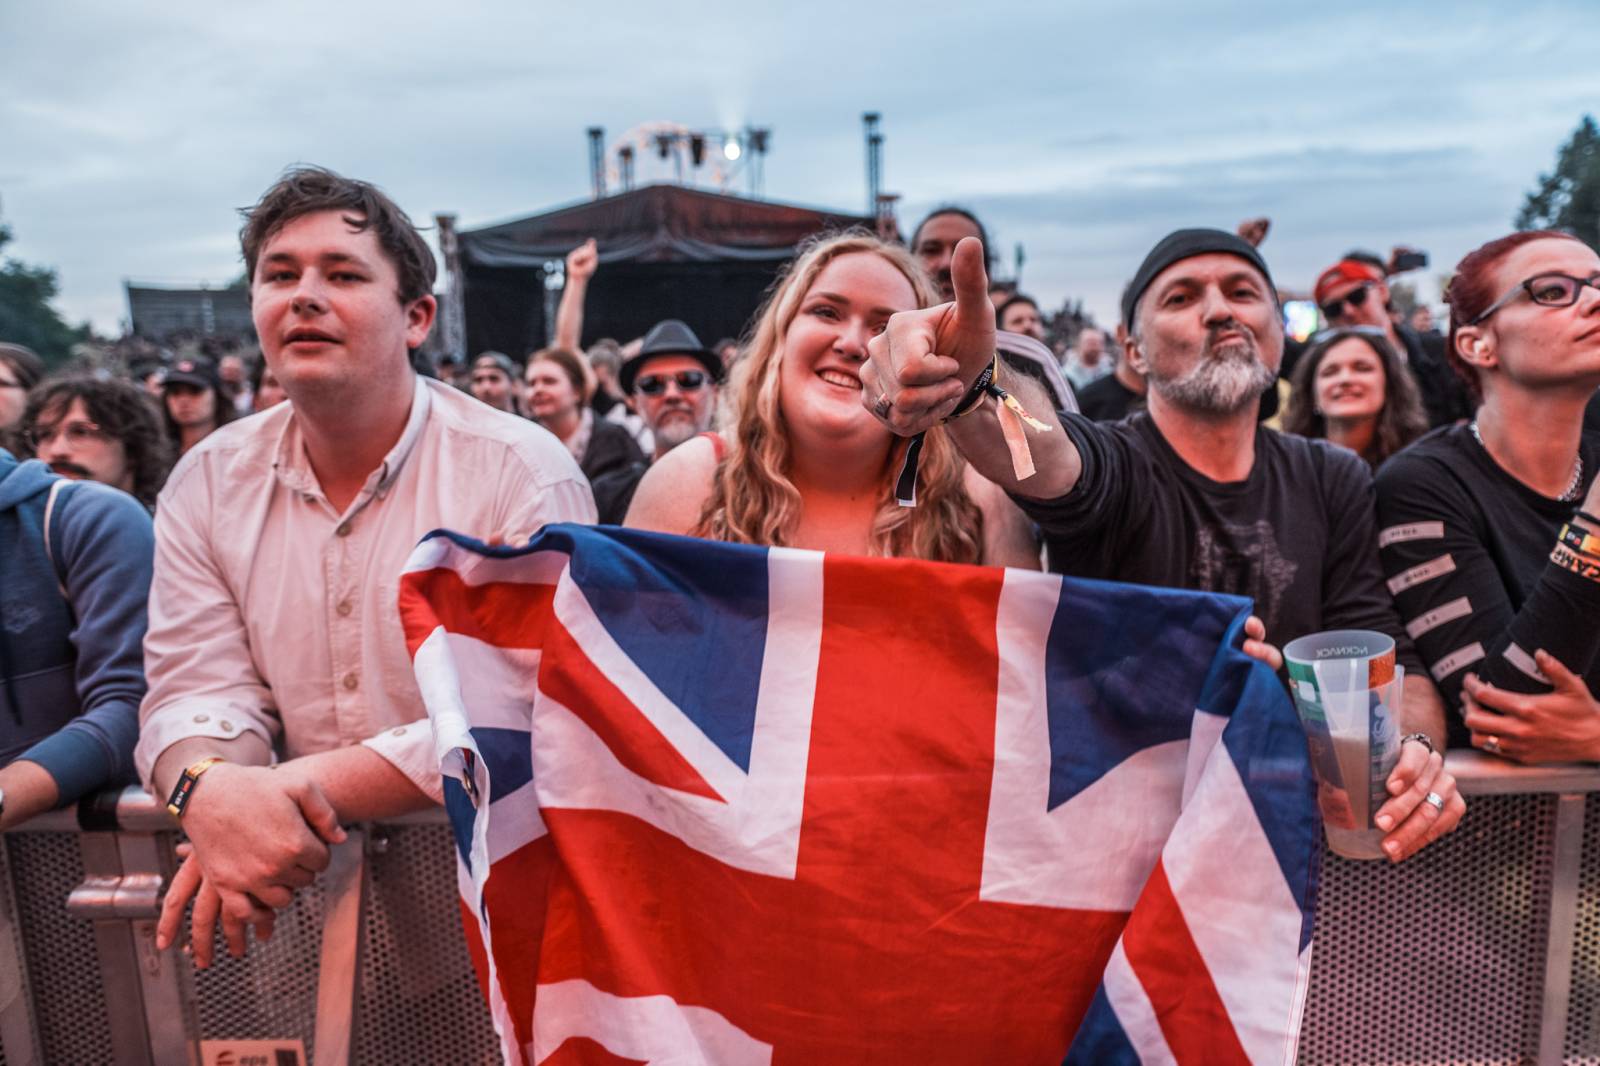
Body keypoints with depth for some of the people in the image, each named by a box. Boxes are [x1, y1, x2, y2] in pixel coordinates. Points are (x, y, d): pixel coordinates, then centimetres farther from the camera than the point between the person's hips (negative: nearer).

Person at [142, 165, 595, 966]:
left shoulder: (523, 472, -11)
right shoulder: (206, 483, 5)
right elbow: (195, 687, 0)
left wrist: (301, 787, -23)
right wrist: (213, 791, -23)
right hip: (305, 884, 5)